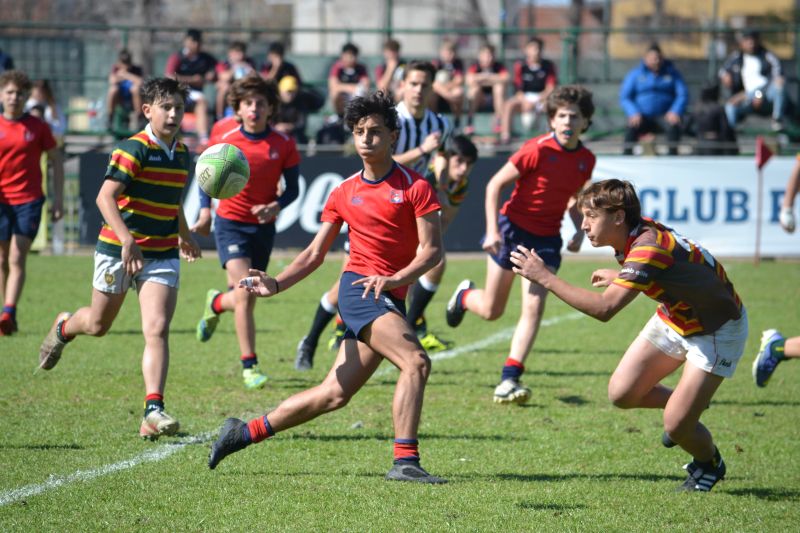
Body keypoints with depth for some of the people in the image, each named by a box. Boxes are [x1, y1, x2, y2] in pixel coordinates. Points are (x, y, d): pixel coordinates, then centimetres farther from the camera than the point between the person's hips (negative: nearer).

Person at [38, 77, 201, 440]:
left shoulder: (181, 154, 7)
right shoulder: (133, 149, -15)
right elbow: (105, 197, -23)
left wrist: (184, 235, 37)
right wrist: (127, 239, -34)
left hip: (162, 256, 4)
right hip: (117, 250, -4)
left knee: (157, 329, -13)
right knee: (98, 325, 14)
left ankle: (153, 411, -21)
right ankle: (64, 327, 51)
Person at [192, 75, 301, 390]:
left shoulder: (283, 145, -6)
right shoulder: (224, 142, -8)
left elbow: (293, 188, 2)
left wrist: (275, 207, -18)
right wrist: (206, 211, -8)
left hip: (263, 227, 3)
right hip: (230, 223, -3)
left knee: (245, 300, 12)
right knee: (244, 293, -18)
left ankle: (216, 304, 50)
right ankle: (250, 366, -13)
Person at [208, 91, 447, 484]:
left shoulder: (415, 186, 1)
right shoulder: (343, 193, 8)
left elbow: (432, 249, -6)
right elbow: (315, 254, 13)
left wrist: (395, 279, -23)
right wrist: (275, 284, -1)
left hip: (390, 299, 2)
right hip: (358, 288, -2)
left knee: (333, 396, 6)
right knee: (415, 362, -26)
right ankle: (404, 461, -26)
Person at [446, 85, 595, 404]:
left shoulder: (586, 160, 0)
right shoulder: (537, 150, -18)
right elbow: (495, 185, -12)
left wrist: (579, 232, -1)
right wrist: (492, 230, -19)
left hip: (546, 240, 4)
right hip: (512, 230, -4)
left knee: (534, 308, -12)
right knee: (492, 311, 6)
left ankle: (509, 379, -10)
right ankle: (465, 295, 43)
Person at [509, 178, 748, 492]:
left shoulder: (649, 249, -35)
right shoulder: (638, 235, -9)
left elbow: (604, 308, -46)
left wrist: (545, 278, -41)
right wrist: (620, 276, 6)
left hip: (718, 330, -8)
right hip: (674, 318, 8)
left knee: (676, 426, -12)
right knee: (621, 393, -1)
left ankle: (709, 463, 20)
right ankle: (683, 403, 26)